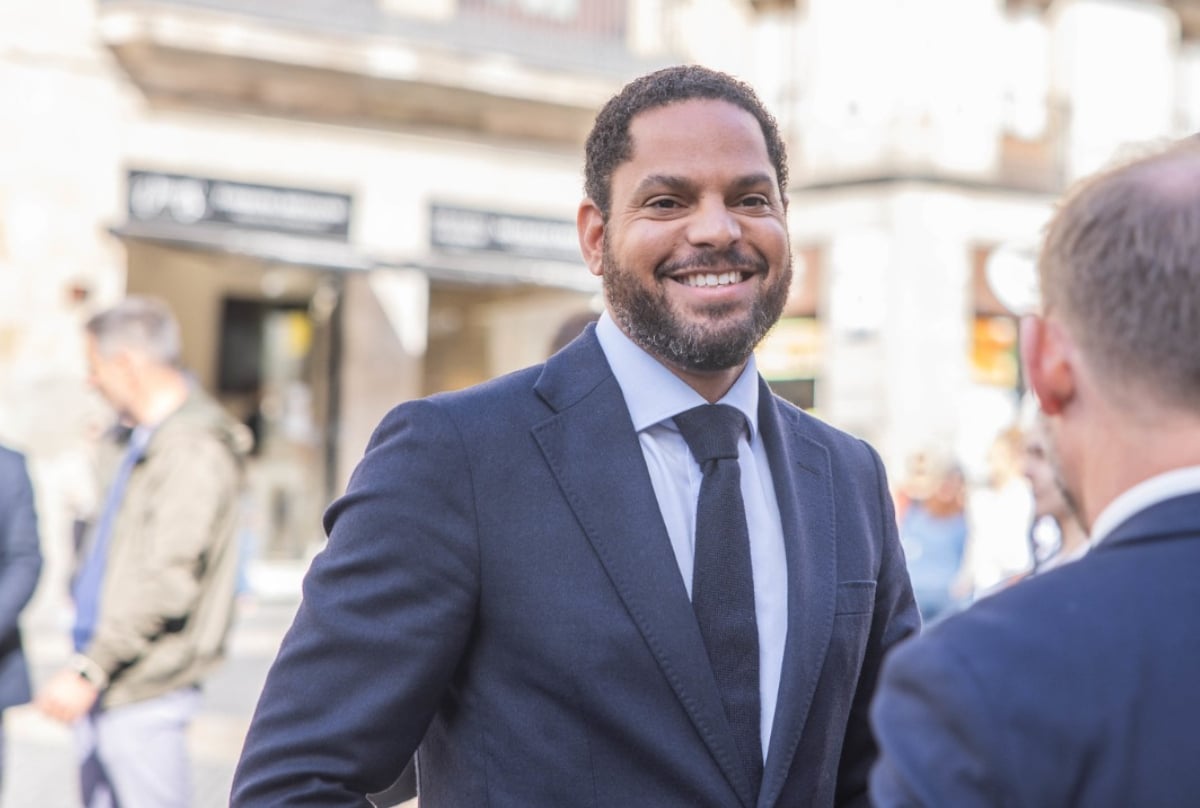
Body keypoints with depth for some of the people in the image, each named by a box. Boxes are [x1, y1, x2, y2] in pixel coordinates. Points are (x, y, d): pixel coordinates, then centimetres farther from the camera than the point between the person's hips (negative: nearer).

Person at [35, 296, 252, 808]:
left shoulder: (195, 451, -17)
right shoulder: (145, 436, 15)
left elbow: (167, 583, -24)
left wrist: (90, 670, -25)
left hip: (143, 693, -10)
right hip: (106, 689, 10)